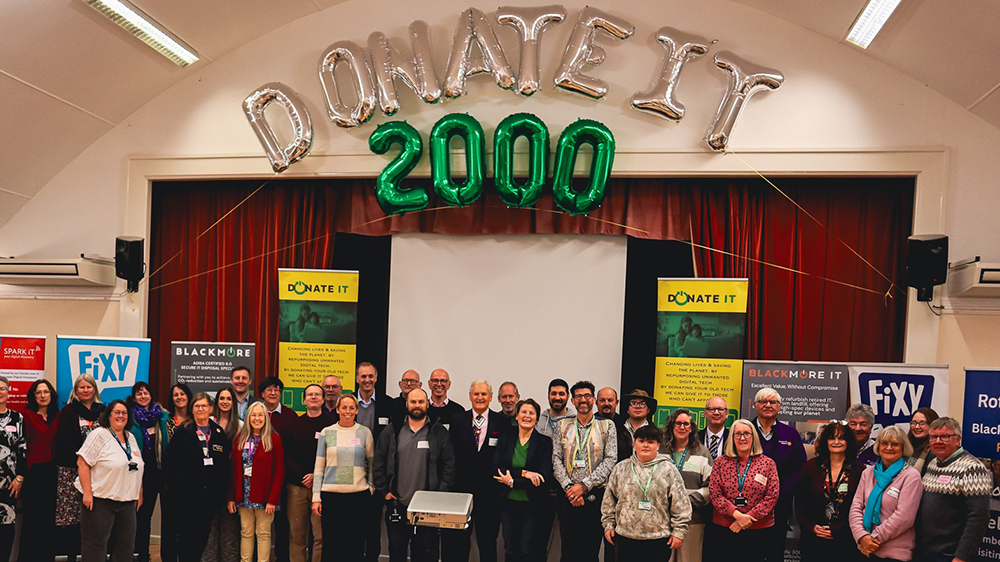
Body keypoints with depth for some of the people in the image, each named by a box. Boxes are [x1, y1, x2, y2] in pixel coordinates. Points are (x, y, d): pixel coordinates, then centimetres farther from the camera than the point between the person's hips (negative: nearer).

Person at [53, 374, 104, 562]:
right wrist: (81, 459, -12)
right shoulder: (68, 411, 3)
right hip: (71, 468, -2)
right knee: (69, 511, -5)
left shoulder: (102, 411, 12)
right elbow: (63, 440, -4)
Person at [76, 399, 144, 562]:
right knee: (96, 544, 1)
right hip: (100, 500, -6)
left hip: (128, 502, 6)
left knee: (126, 544, 11)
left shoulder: (131, 438, 12)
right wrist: (87, 493, -18)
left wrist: (140, 494, 15)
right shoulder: (99, 435, -7)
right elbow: (82, 463, -13)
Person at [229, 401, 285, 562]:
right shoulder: (240, 438, 8)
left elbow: (279, 470, -6)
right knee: (246, 532, 9)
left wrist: (273, 499, -12)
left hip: (264, 494, -3)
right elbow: (234, 469, 7)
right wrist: (232, 497, 1)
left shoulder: (274, 439, -4)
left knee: (263, 533, 2)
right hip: (244, 494, 3)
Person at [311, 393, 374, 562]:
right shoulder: (326, 433, 6)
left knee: (355, 543, 2)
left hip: (358, 495, 0)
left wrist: (371, 488, 4)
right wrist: (316, 497, 2)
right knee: (331, 543, 2)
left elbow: (372, 464, 12)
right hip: (331, 495, 0)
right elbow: (318, 467, 7)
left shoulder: (365, 432, 5)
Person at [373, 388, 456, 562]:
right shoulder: (392, 433, 5)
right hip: (397, 505, 1)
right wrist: (383, 492, 1)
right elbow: (378, 464, 7)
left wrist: (440, 495, -6)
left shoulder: (439, 433, 1)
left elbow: (449, 465, 0)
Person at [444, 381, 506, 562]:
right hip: (461, 488, 1)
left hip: (489, 492, -1)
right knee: (457, 542, 8)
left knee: (488, 542, 11)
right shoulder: (457, 421, 4)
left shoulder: (502, 422, 0)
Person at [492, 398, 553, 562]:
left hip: (533, 504, -2)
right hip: (508, 503, 2)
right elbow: (496, 469, -4)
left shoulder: (544, 442, -3)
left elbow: (545, 477, -11)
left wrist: (513, 482, -13)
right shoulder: (505, 439, 5)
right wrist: (523, 473, -17)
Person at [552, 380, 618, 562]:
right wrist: (568, 487, -9)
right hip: (568, 497, 2)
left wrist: (584, 485, -12)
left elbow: (610, 460, -4)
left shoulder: (607, 426, 4)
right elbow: (556, 459, 5)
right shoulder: (563, 425, 11)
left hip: (595, 496, -1)